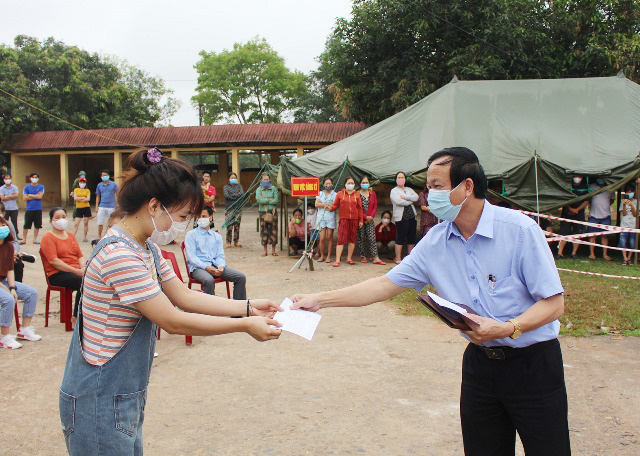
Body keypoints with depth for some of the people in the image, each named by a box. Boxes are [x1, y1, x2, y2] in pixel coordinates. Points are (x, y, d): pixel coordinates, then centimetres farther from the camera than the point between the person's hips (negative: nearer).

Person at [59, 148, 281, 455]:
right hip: (100, 403, -9)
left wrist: (247, 307, 2)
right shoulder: (119, 256, -26)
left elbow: (183, 296, 9)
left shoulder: (146, 248, 5)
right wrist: (244, 325, -16)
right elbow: (173, 322, -22)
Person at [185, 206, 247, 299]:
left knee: (241, 277, -16)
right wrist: (206, 267, -18)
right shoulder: (191, 234, 8)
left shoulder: (217, 236, 21)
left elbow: (220, 255, 13)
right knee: (209, 280, -39)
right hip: (198, 267, -4)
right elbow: (191, 256, -3)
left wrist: (221, 267, -12)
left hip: (215, 265, 4)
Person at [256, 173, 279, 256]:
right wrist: (269, 199, -9)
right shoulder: (259, 189, 7)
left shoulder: (274, 189, 5)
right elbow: (258, 199, -11)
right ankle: (265, 250, 10)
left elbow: (276, 200, -7)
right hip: (263, 212, 0)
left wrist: (264, 200, -9)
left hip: (272, 212, 0)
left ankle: (273, 250, 10)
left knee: (273, 230, 0)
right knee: (264, 231, 1)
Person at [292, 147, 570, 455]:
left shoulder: (520, 230, -17)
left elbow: (554, 303, -14)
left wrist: (508, 328, -30)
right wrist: (320, 300, -3)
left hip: (533, 362, -4)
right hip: (480, 361, 4)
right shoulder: (435, 242, -1)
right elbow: (386, 285, 1)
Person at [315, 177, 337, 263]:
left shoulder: (335, 194, 7)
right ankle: (322, 256, 8)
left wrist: (323, 205, -6)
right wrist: (328, 205, -7)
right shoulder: (320, 193, 14)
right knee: (322, 238, -3)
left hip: (331, 218, -1)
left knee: (329, 237, 0)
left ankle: (328, 256, 6)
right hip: (321, 217, 1)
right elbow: (316, 204, 0)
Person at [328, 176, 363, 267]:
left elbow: (359, 208, 9)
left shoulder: (357, 195, 9)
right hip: (344, 219, -3)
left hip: (354, 219, 3)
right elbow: (335, 205, 3)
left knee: (352, 239, 7)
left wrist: (361, 220, 5)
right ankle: (337, 260, -10)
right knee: (341, 239, -9)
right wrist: (331, 208, -19)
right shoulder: (340, 193, 4)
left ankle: (349, 258, 17)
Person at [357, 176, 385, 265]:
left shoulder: (372, 193, 9)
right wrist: (365, 217, -12)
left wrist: (371, 216, -7)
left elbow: (375, 206, 7)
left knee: (372, 238, -4)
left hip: (370, 219, 2)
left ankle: (375, 258, -9)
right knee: (361, 238, 3)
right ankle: (363, 257, 11)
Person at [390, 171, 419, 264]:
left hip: (412, 217, 6)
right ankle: (398, 258, -2)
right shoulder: (394, 190, 4)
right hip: (401, 217, -5)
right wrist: (410, 200, -2)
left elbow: (416, 197, 0)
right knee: (400, 238, -7)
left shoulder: (409, 189, 20)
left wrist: (404, 197, -10)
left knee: (411, 239, 6)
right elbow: (399, 201, -14)